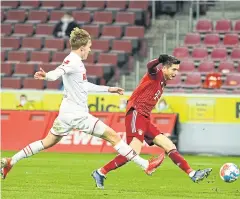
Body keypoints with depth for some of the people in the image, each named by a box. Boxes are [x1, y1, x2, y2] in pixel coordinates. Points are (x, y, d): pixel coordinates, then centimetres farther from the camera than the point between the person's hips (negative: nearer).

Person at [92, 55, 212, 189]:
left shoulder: (162, 83, 22)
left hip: (145, 119, 9)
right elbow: (150, 66, -29)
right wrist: (161, 59, -43)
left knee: (170, 146, 3)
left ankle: (193, 174, 3)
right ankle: (100, 173, -15)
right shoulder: (156, 75, -3)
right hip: (136, 115, -9)